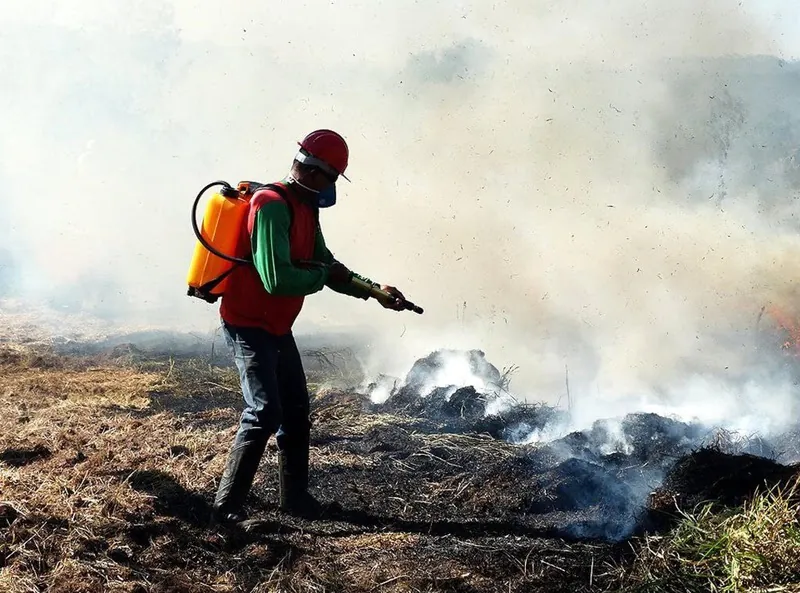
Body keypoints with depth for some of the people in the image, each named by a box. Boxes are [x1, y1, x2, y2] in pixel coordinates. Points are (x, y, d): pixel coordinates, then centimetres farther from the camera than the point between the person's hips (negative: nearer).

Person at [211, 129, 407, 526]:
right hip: (248, 326, -10)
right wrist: (324, 276, -15)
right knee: (264, 413, -17)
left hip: (277, 328, 10)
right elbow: (276, 278, -31)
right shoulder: (272, 207, -23)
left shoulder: (305, 209, 9)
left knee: (296, 411, 15)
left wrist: (374, 291, 5)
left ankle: (295, 497, 29)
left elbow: (325, 263, 16)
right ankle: (226, 508, -11)